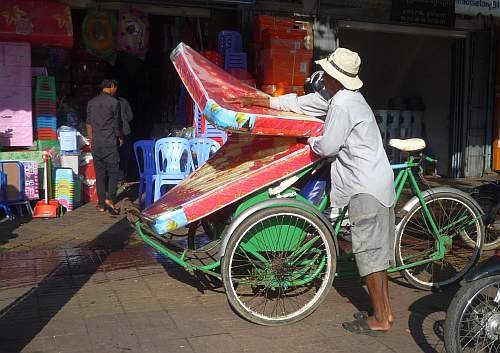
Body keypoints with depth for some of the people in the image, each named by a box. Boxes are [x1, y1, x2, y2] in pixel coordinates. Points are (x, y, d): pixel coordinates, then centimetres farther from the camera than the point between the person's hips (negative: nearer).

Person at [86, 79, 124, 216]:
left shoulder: (91, 102, 9)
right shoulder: (114, 102, -8)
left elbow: (89, 123, 12)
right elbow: (117, 124, -3)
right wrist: (120, 138, 13)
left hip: (96, 144, 5)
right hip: (110, 143, -5)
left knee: (99, 174, 8)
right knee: (113, 172, 1)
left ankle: (101, 204, 12)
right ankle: (110, 199, -14)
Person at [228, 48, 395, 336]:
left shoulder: (342, 105, -18)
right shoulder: (337, 96, 14)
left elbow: (327, 147, -16)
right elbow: (298, 103, 20)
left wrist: (308, 139, 6)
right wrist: (255, 101, 22)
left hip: (366, 187, -10)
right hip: (378, 181, 10)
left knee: (369, 251, -3)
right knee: (376, 249, 15)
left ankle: (380, 320, 7)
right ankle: (386, 310, 24)